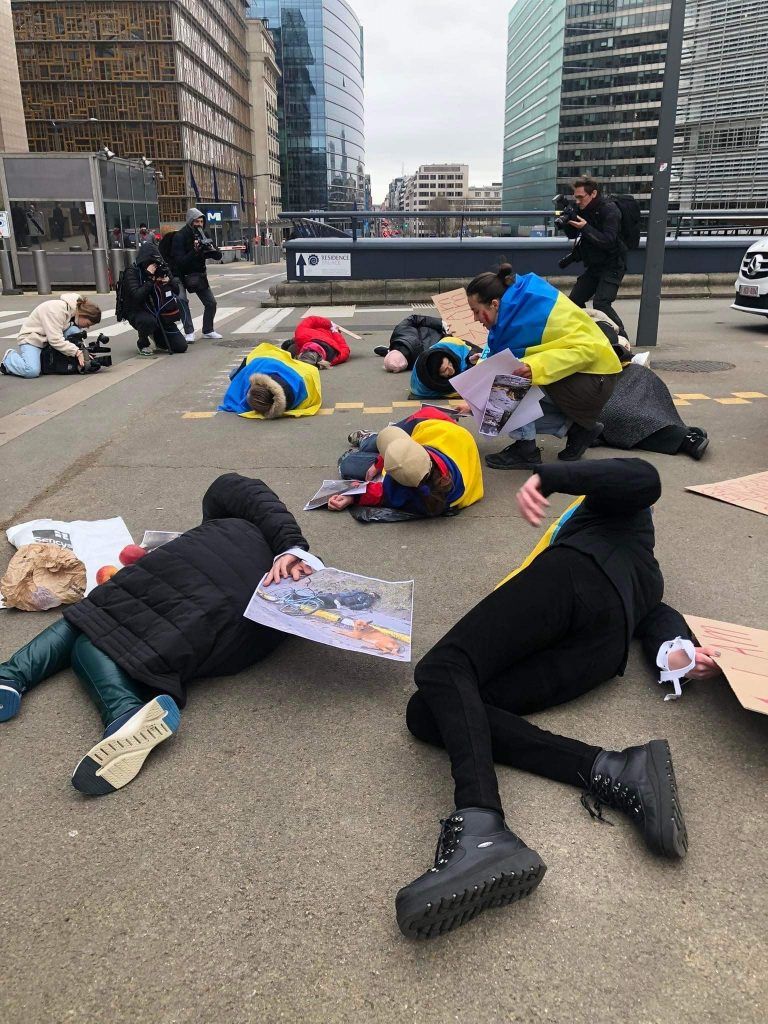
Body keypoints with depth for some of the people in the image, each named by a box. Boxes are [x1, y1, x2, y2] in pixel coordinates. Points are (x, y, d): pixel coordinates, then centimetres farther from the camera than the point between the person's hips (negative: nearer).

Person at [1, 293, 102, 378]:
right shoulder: (57, 310, -31)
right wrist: (78, 352, -31)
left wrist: (83, 351, -13)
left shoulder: (76, 309, -4)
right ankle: (10, 357, 3)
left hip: (50, 337, 8)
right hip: (31, 338, -8)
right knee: (32, 371, -29)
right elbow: (56, 340, -33)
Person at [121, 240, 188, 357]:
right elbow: (136, 296, -26)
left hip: (160, 314, 4)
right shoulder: (132, 272, -12)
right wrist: (150, 278, -25)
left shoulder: (161, 268, 1)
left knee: (181, 346, -8)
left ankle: (157, 336, 23)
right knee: (149, 321, -41)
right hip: (138, 313, -4)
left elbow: (177, 290, 5)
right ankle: (142, 344, -7)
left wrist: (169, 281, -16)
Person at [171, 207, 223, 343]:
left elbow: (218, 256, -3)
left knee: (211, 303, 6)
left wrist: (212, 250, -26)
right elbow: (179, 261, -28)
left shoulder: (204, 235, -3)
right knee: (182, 301, -23)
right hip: (181, 275, -6)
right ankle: (189, 333, -20)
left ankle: (208, 330, 22)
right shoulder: (180, 236, -20)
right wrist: (195, 251, -39)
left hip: (199, 274, 6)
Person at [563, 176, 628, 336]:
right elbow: (573, 235, 12)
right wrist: (567, 224, -9)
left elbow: (608, 241, -26)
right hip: (593, 266, 8)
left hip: (612, 265, -8)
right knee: (574, 301, 7)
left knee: (601, 304, -23)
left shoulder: (609, 210, -17)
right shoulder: (585, 209, 5)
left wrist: (585, 227, -30)